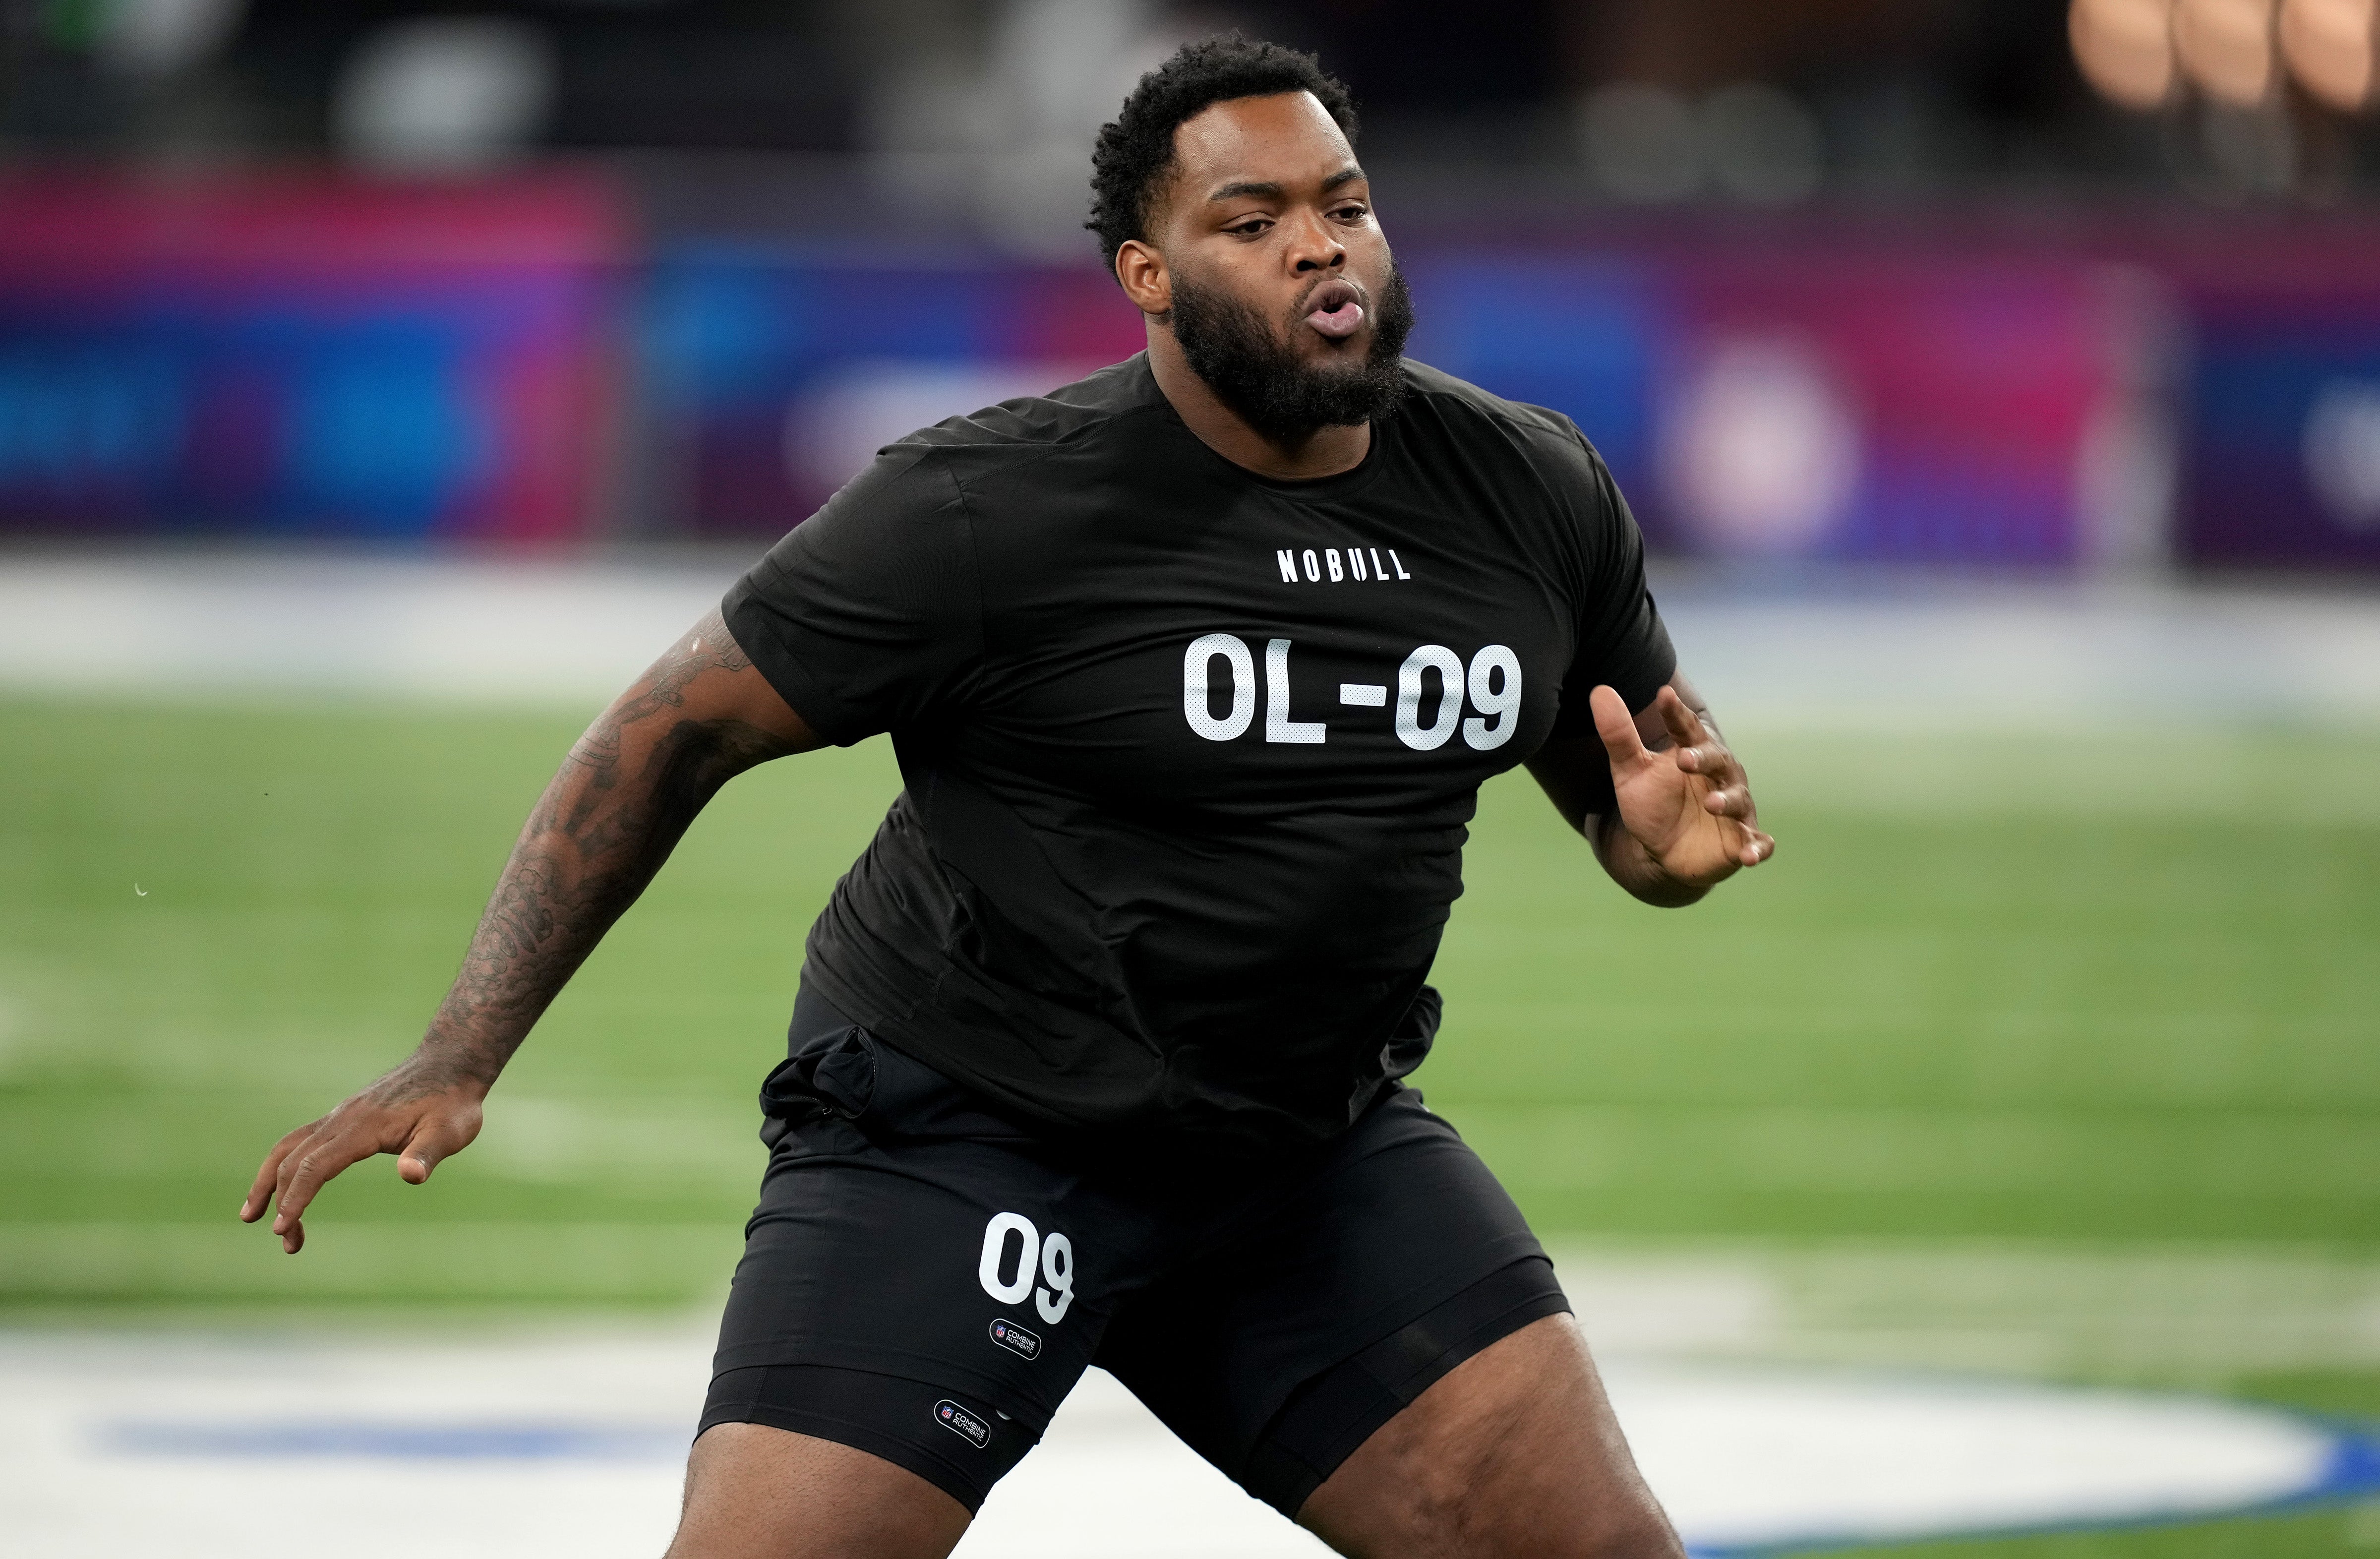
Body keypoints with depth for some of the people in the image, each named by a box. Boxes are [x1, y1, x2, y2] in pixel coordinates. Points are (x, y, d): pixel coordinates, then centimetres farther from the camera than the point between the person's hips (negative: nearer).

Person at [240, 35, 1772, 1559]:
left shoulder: (1534, 492, -2)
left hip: (1317, 1151, 5)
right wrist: (460, 1060, -15)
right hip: (955, 1135, -5)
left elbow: (1625, 787, 13)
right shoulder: (987, 511, -16)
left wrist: (1672, 840, -13)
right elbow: (675, 733, -10)